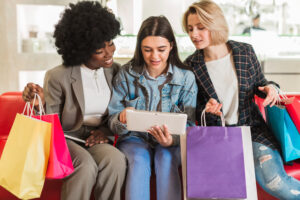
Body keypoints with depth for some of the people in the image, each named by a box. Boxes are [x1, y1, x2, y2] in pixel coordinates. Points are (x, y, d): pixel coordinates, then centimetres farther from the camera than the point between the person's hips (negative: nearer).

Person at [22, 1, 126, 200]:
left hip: (96, 139, 3)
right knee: (86, 165, -33)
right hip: (66, 138, -3)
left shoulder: (115, 71, 2)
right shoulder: (57, 77, -10)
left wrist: (106, 130, -7)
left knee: (116, 160, -29)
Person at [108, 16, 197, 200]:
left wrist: (172, 140, -27)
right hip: (134, 138, 0)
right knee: (139, 159, -32)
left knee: (166, 158, -32)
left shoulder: (186, 78, -3)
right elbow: (113, 122, 0)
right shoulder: (126, 74, -1)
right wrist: (122, 119, -26)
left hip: (171, 143, 0)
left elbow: (188, 125, -3)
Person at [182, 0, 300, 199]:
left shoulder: (245, 52, -1)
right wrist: (206, 110, -16)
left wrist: (270, 87, -9)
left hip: (251, 127, 0)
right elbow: (195, 111, 6)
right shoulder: (191, 66, -3)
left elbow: (259, 83, 14)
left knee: (275, 181, -21)